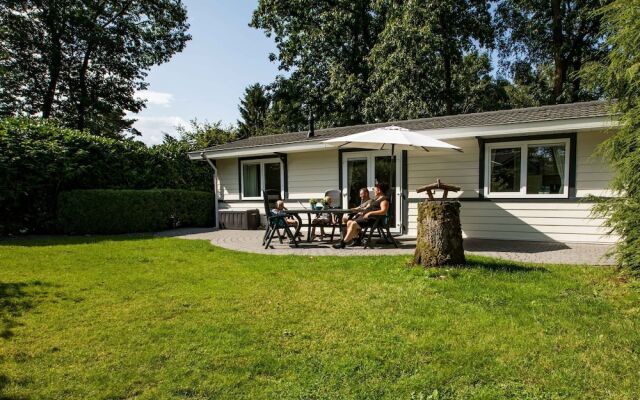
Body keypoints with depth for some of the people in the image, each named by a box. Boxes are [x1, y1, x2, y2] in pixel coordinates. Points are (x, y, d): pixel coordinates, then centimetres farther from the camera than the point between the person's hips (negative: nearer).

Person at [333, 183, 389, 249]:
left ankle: (343, 243, -22)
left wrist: (370, 213, -24)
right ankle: (355, 240, -6)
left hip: (374, 219, -11)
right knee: (349, 222, -4)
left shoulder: (384, 199, -6)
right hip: (367, 216, 11)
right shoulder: (376, 199, 25)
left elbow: (384, 211, -21)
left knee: (353, 224, -25)